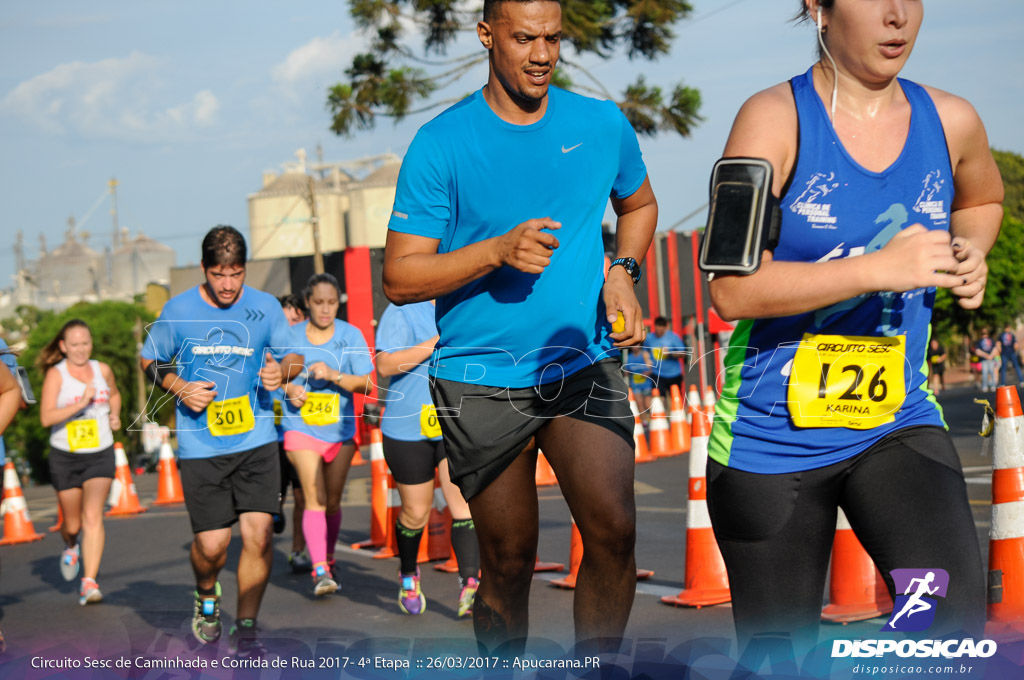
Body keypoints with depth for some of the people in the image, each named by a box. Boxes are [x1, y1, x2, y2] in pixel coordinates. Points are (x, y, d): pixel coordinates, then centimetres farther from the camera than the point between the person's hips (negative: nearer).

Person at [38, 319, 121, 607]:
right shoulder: (56, 374, -9)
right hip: (65, 456, -1)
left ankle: (89, 582, -16)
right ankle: (71, 546, 48)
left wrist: (115, 415, 7)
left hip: (100, 454, 1)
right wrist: (81, 403, -28)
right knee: (73, 523, 11)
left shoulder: (102, 370, 3)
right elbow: (46, 417, -20)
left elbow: (114, 394, 26)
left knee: (93, 516, -15)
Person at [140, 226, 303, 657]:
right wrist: (179, 388, -7)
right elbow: (150, 361, 12)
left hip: (257, 441, 1)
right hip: (200, 446, -1)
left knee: (258, 534, -9)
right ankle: (206, 597, 32)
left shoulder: (266, 307, 2)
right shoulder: (178, 311, 0)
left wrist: (281, 371, -11)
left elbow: (293, 356, 13)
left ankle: (245, 629, 7)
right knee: (212, 543, -4)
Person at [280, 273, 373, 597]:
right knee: (314, 498, -14)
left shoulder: (351, 335, 0)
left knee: (332, 501, 9)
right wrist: (289, 389, -10)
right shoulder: (291, 336, 0)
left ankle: (329, 560, 30)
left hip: (340, 428, 2)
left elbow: (366, 384, -4)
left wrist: (333, 375, -19)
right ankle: (320, 571, -20)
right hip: (301, 426, -2)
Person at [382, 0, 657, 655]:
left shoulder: (604, 125, 4)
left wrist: (622, 271, 4)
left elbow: (639, 205, 25)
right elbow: (400, 279, -7)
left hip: (585, 363, 2)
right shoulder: (442, 144, -6)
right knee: (509, 560, 5)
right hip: (481, 379, -2)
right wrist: (498, 251, -21)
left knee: (614, 530, -17)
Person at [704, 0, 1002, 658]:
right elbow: (732, 289, -20)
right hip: (771, 433, -3)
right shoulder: (775, 118, -12)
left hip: (899, 424, 3)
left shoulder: (949, 122, 1)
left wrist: (968, 256, 4)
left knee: (954, 610, -22)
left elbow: (983, 199, 26)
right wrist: (878, 268, -27)